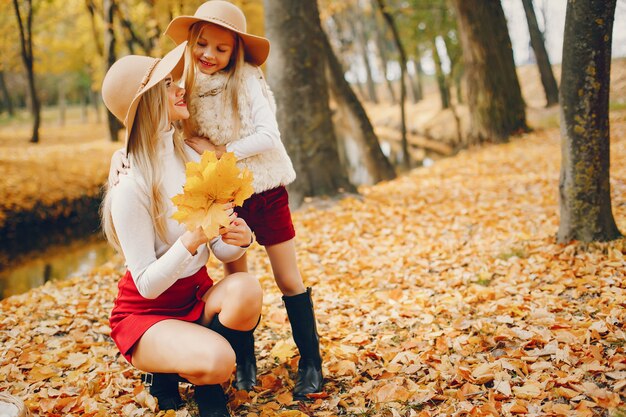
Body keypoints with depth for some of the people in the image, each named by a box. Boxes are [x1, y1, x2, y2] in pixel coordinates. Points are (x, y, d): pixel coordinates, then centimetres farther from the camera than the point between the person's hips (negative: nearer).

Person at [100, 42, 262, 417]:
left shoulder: (191, 158, -1)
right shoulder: (130, 186, -21)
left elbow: (222, 250, 0)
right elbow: (147, 284, -21)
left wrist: (239, 239, -24)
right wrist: (190, 242, -37)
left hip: (198, 297, 6)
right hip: (146, 312, -6)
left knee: (245, 287, -29)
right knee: (216, 360, -34)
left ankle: (208, 383, -2)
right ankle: (169, 369, 3)